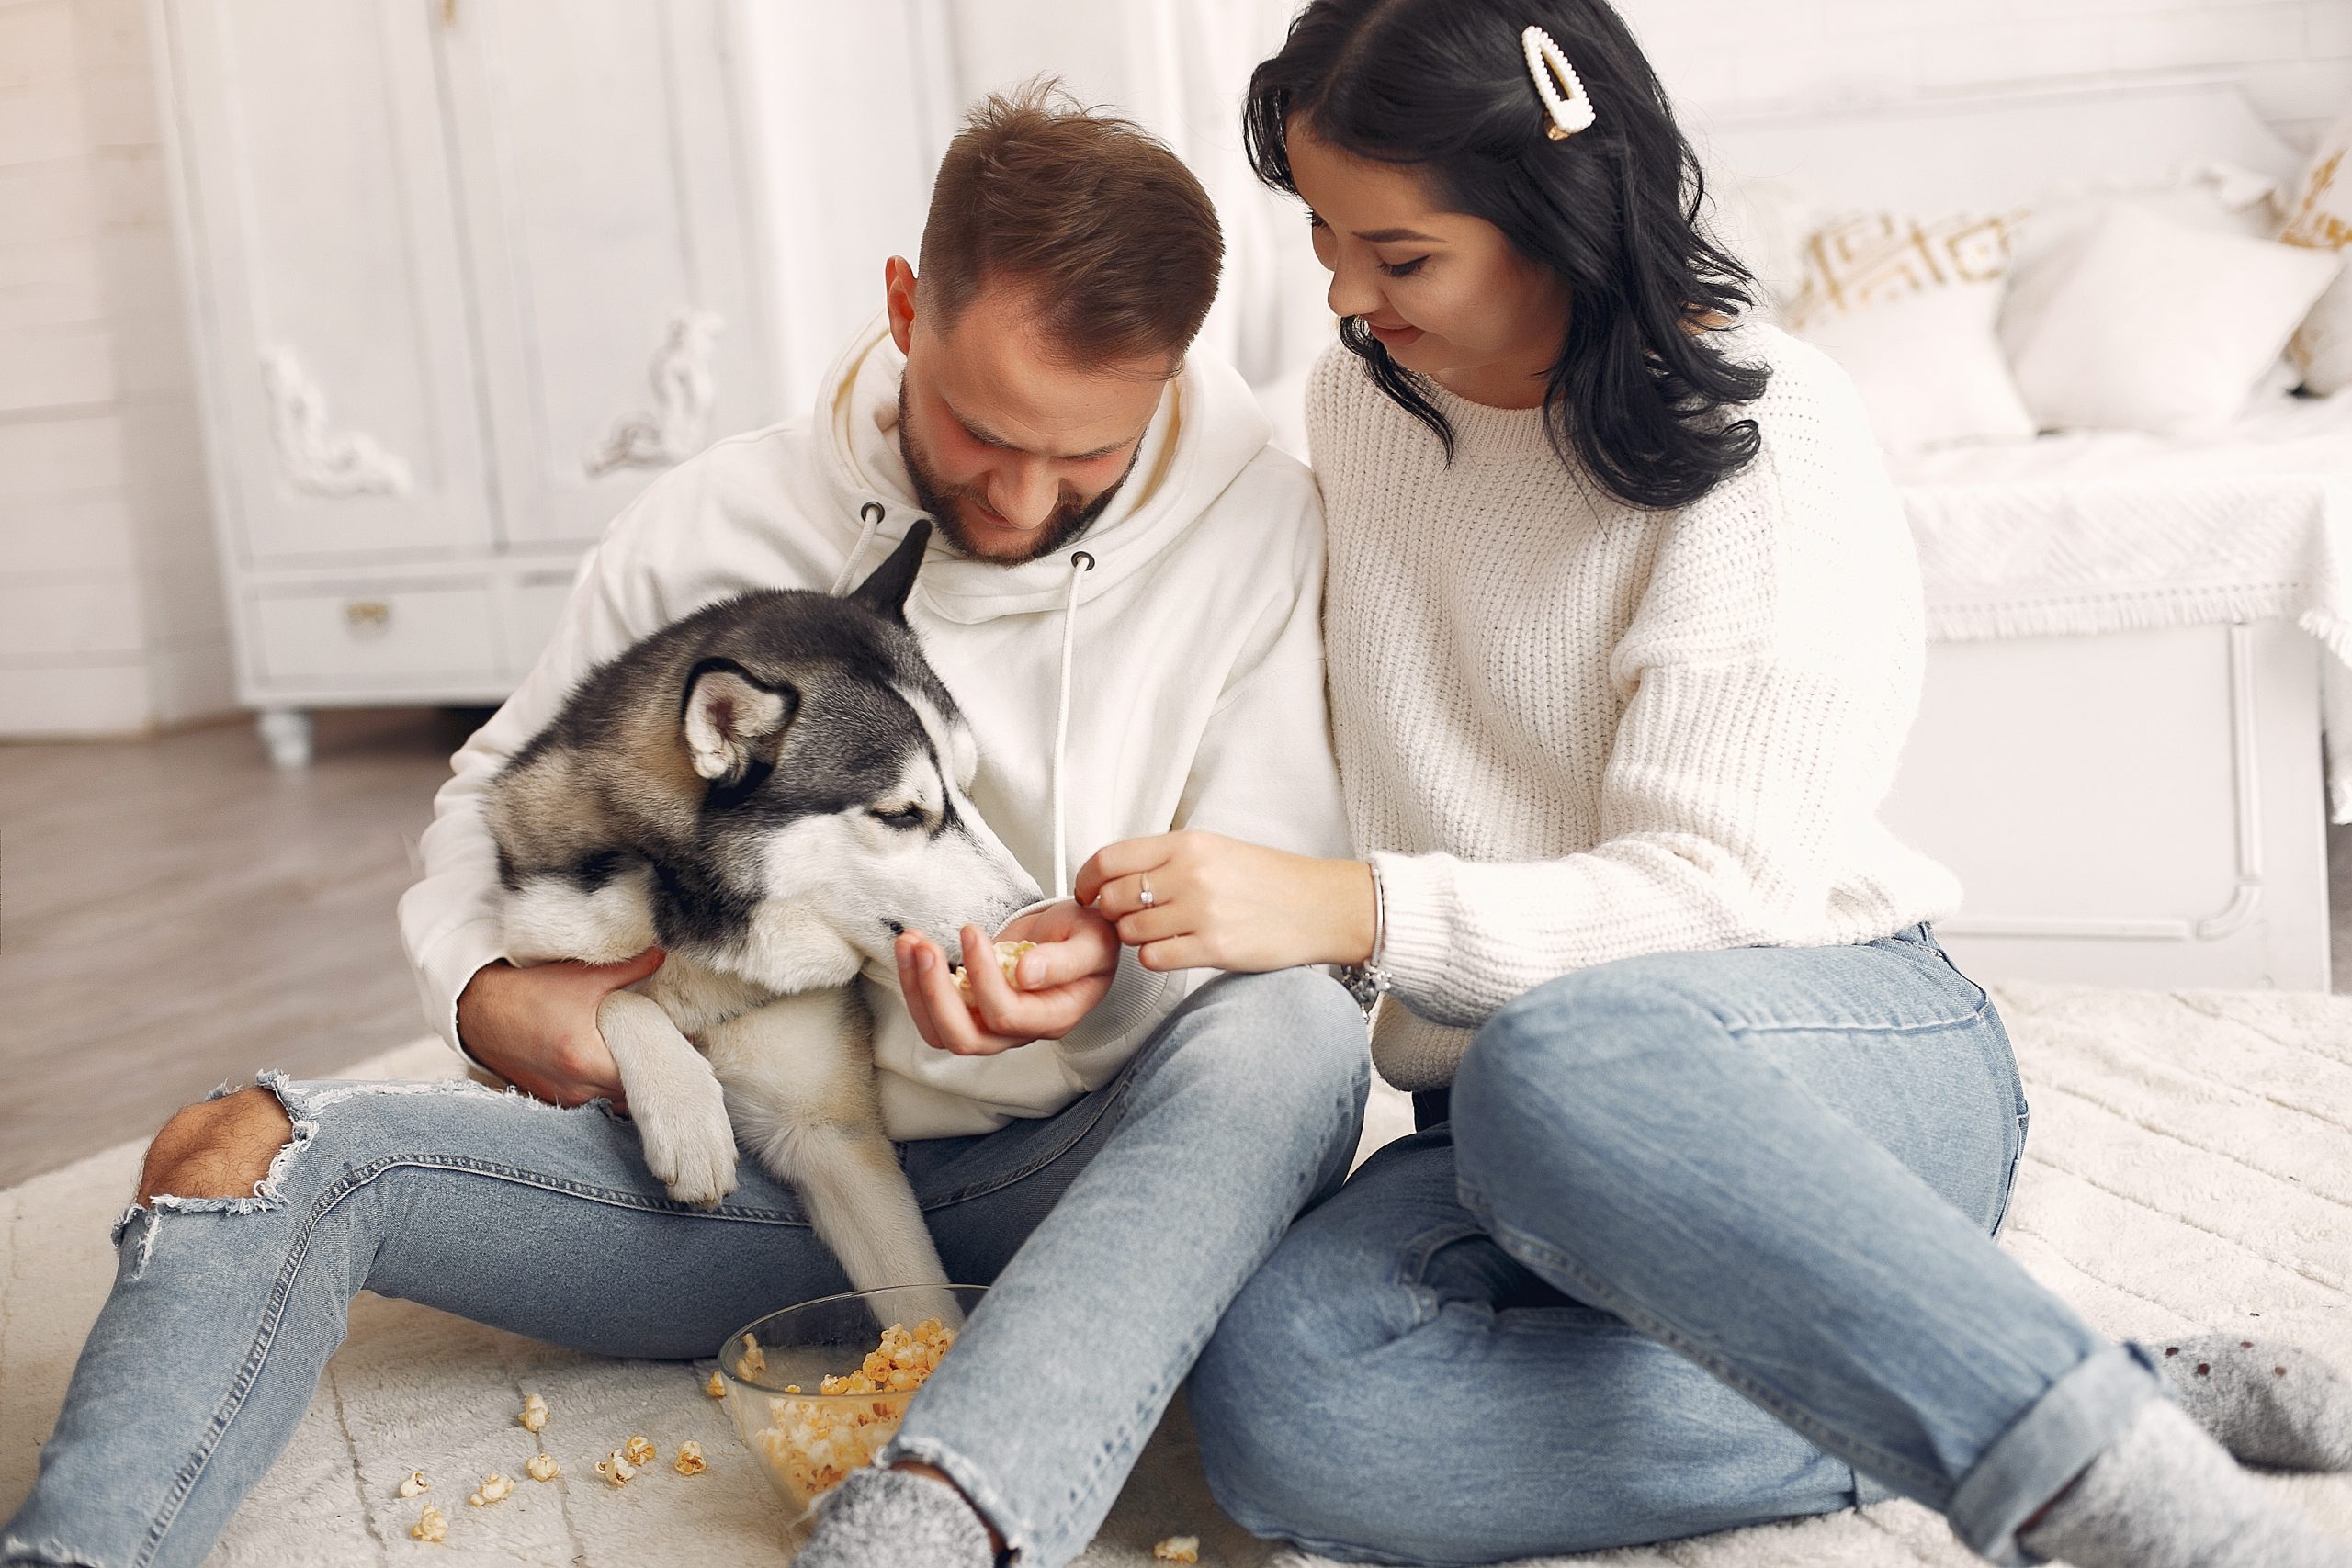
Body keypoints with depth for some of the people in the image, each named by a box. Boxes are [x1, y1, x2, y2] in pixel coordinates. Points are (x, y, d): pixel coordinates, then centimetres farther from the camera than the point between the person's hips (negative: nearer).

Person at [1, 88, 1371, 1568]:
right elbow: (502, 786, 13)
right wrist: (485, 984, -8)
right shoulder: (720, 520, -1)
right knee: (252, 1149, -16)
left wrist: (1122, 949, -31)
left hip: (1083, 1172, -2)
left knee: (1300, 1032, -37)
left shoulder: (1258, 528, -7)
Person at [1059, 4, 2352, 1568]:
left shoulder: (1764, 433, -10)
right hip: (1504, 1094, 6)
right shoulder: (1359, 402, 10)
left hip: (1849, 1055, -5)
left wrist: (1348, 911, -30)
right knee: (1278, 1409, -29)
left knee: (1559, 1069, -43)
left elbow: (1715, 889, -18)